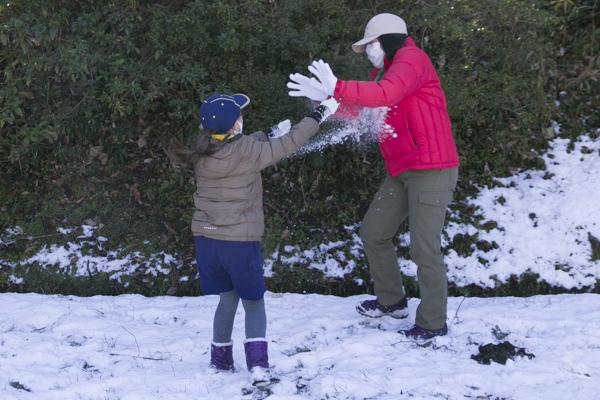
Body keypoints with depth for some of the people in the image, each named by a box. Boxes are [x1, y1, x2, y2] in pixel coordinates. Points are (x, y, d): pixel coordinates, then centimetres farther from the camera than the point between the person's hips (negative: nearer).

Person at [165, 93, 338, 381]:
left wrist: (270, 133, 23)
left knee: (227, 298, 21)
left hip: (206, 239, 4)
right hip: (240, 241, -4)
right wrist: (319, 115, 5)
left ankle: (220, 359, 26)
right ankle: (257, 362, 0)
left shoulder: (202, 152, 0)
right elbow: (288, 144, -5)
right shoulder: (247, 151, -14)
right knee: (253, 301, 12)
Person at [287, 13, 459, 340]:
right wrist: (328, 99, -8)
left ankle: (433, 323, 2)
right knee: (373, 233, 14)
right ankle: (391, 300, 29)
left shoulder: (411, 58, -11)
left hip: (431, 169, -10)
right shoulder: (386, 72, 18)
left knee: (424, 248, -8)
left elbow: (385, 94, -30)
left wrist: (337, 88, -36)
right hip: (402, 171, 10)